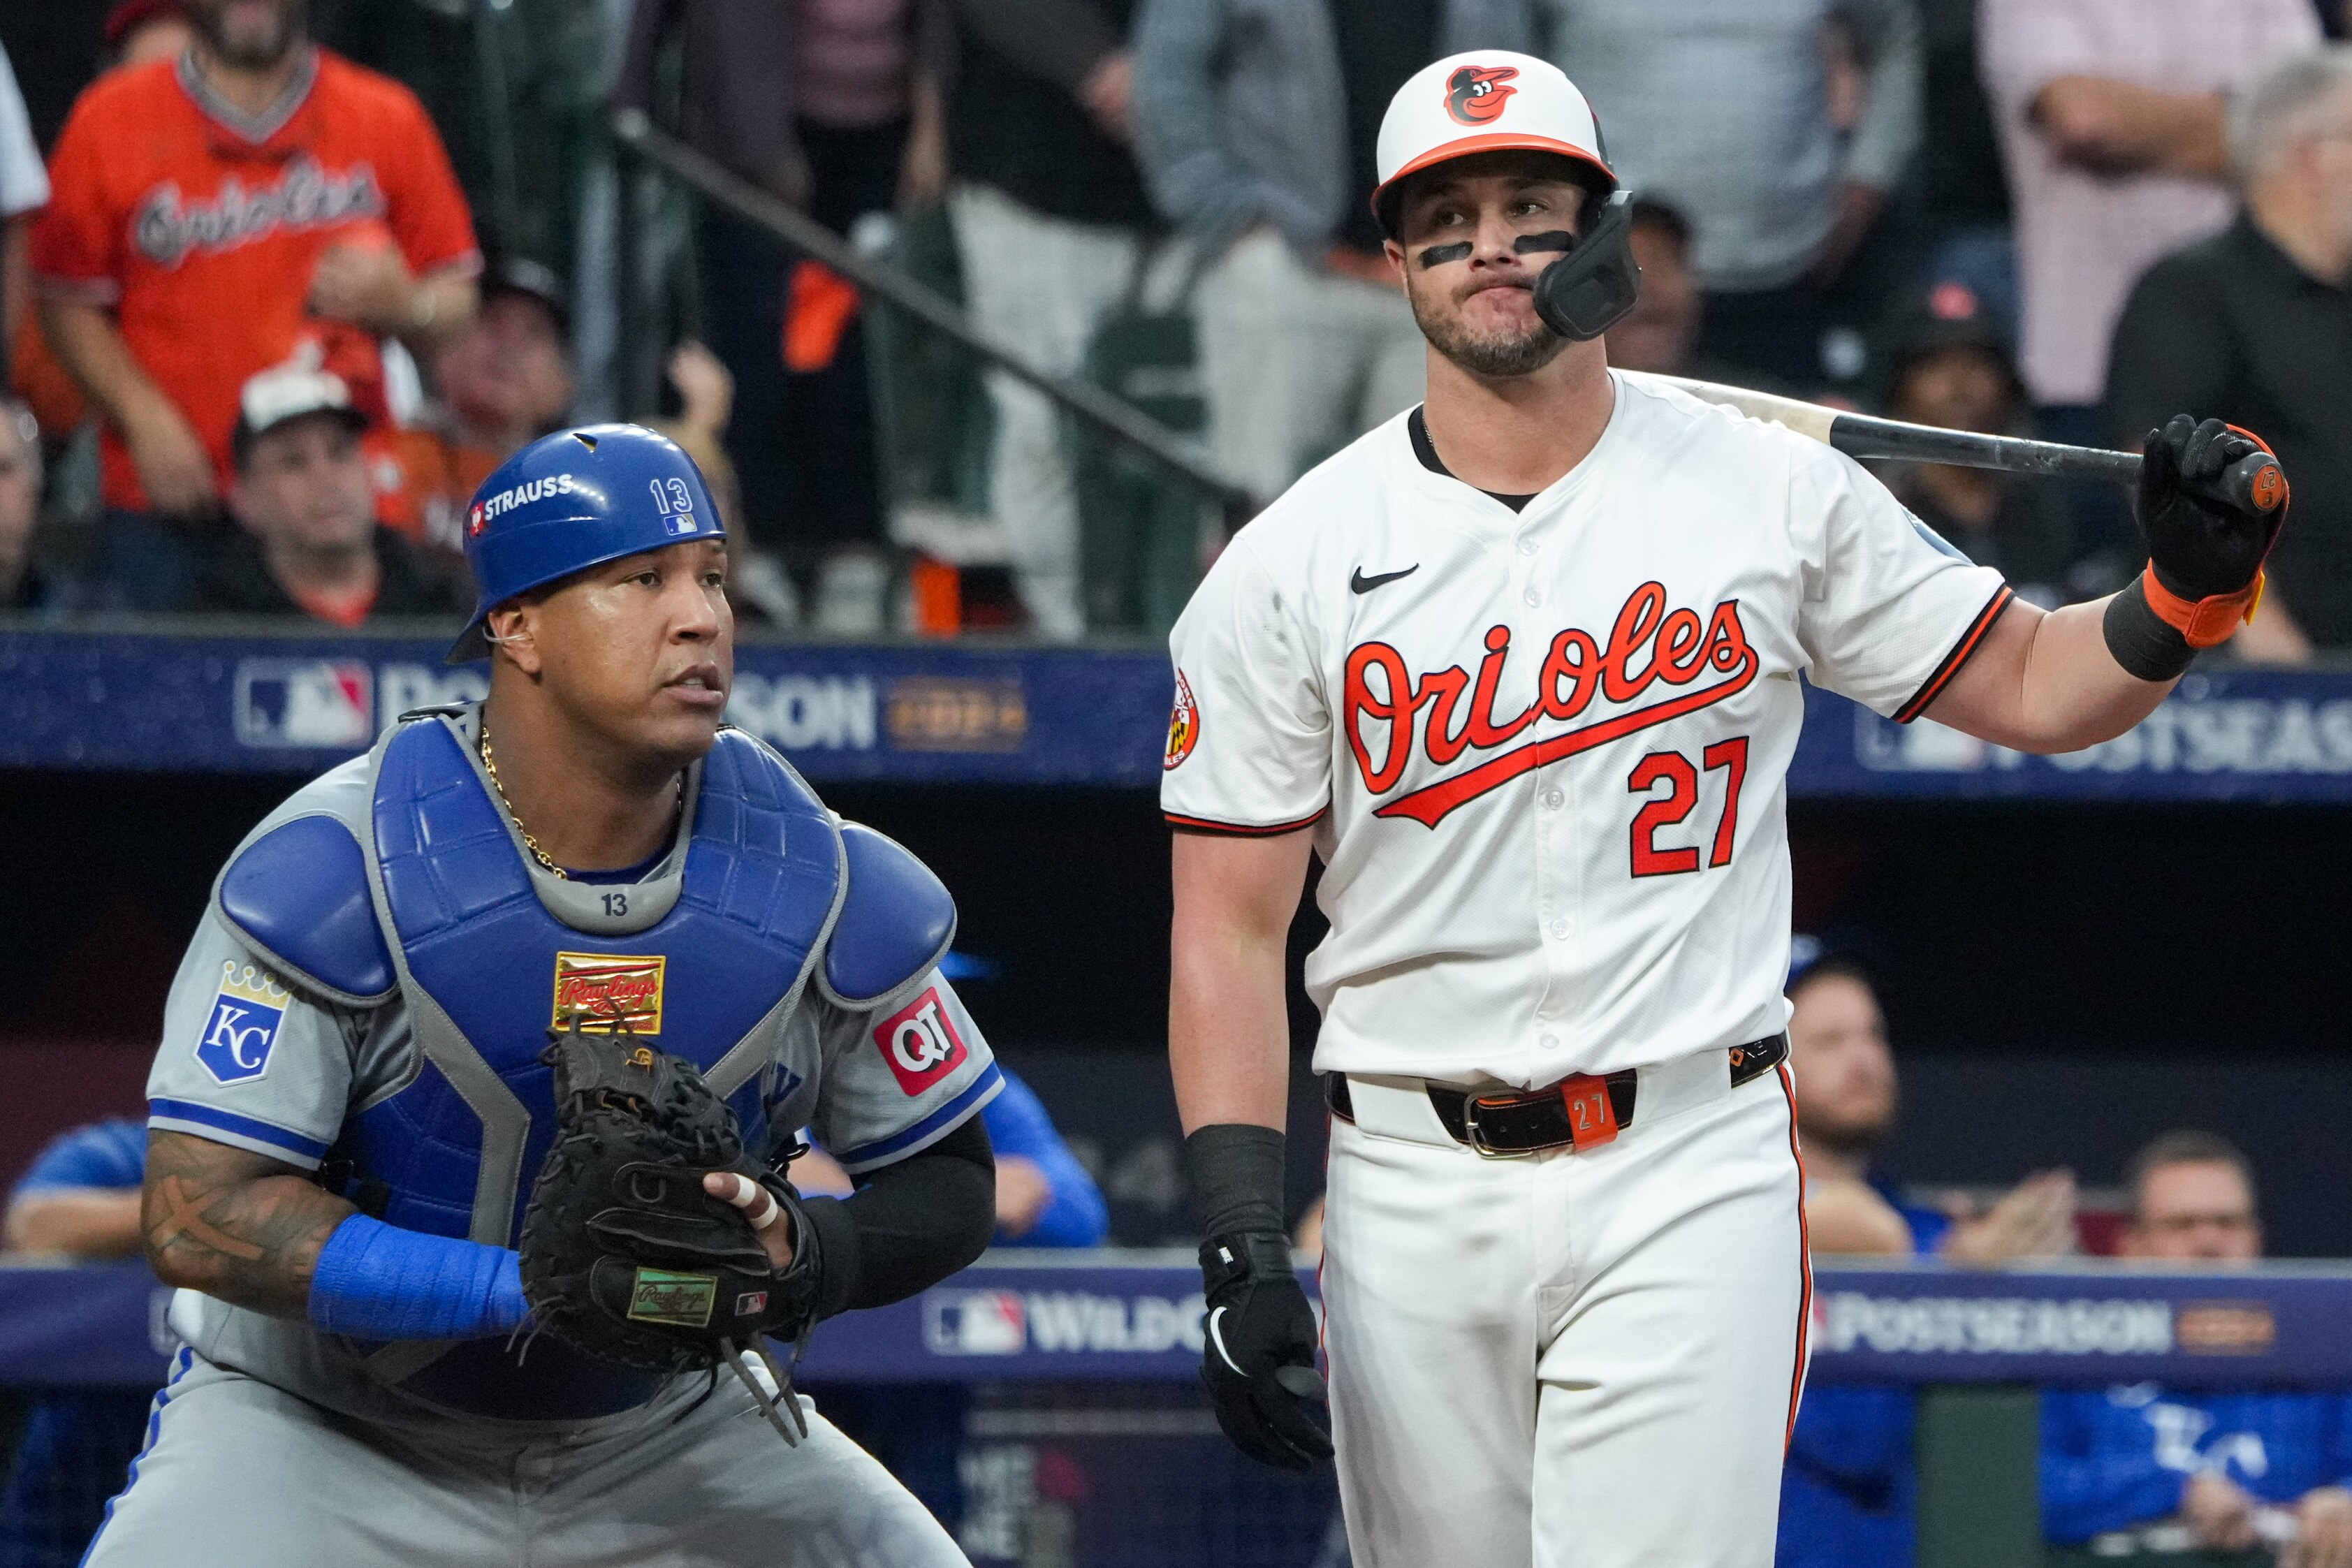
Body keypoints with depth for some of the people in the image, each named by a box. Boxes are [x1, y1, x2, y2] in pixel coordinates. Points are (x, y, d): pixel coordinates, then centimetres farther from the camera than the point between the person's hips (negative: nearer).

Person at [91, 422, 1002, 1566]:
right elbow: (198, 1216, -25)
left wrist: (802, 1257, -22)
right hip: (326, 1424, -4)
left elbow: (950, 1184, 1)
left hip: (667, 1443, 4)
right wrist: (530, 1288, -33)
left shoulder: (823, 887, -10)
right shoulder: (333, 871, -21)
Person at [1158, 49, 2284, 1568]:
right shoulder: (1287, 570, 1)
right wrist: (1242, 1253, -8)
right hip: (1415, 1196, 1)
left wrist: (2191, 587, -11)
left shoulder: (1772, 495, 3)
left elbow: (2030, 684, 11)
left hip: (1693, 1174, -1)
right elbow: (1230, 933, 0)